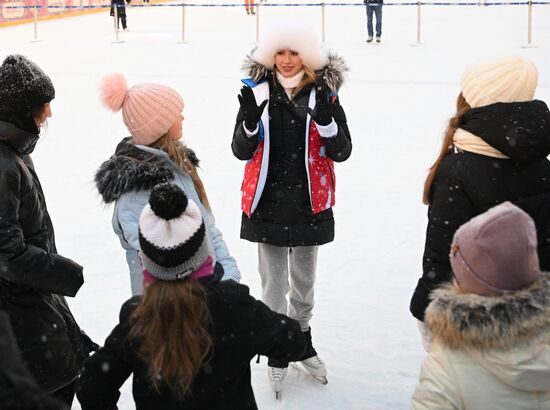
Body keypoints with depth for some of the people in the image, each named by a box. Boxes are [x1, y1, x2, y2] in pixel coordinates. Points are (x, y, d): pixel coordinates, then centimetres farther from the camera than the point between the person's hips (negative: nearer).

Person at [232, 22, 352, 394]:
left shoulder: (323, 93, -5)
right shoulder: (258, 92, -4)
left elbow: (342, 151, -8)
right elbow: (242, 151, -5)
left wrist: (324, 118, -26)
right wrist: (251, 119, -24)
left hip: (310, 203, 1)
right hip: (267, 203, -1)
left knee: (304, 279, 18)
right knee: (273, 283, 5)